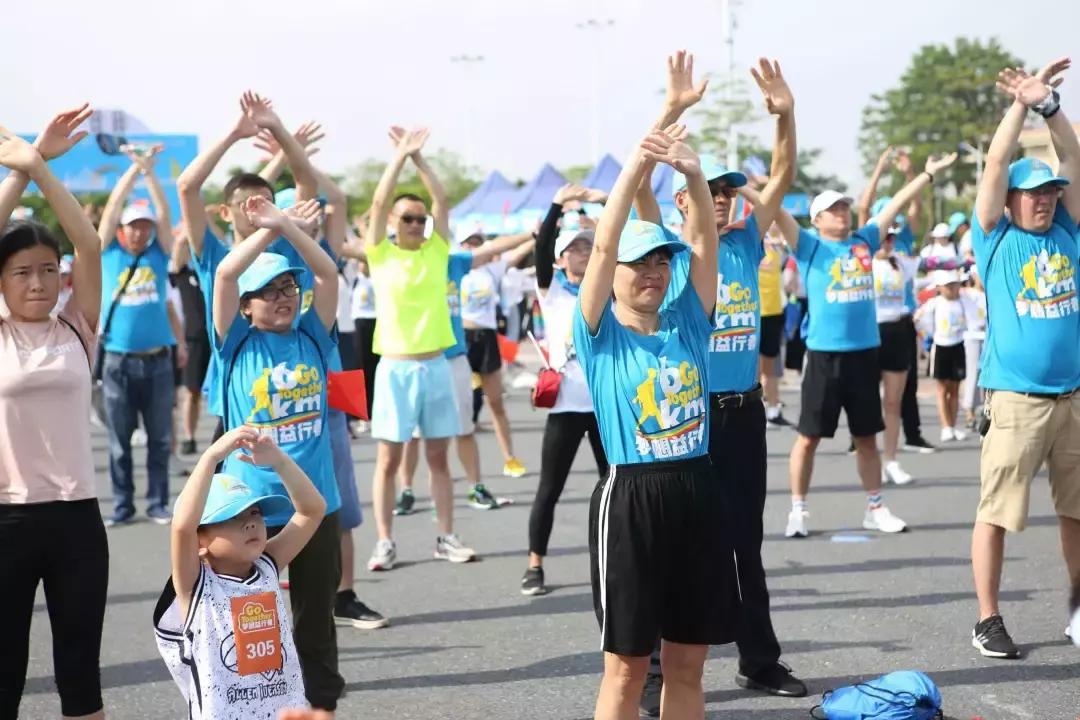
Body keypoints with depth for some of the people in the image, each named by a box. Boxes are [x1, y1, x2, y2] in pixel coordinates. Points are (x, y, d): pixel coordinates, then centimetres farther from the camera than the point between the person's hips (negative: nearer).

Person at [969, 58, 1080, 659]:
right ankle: (989, 621, 7)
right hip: (1017, 396, -4)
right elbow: (996, 166, -8)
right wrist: (1021, 106, -12)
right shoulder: (996, 237, 1)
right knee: (997, 510, -2)